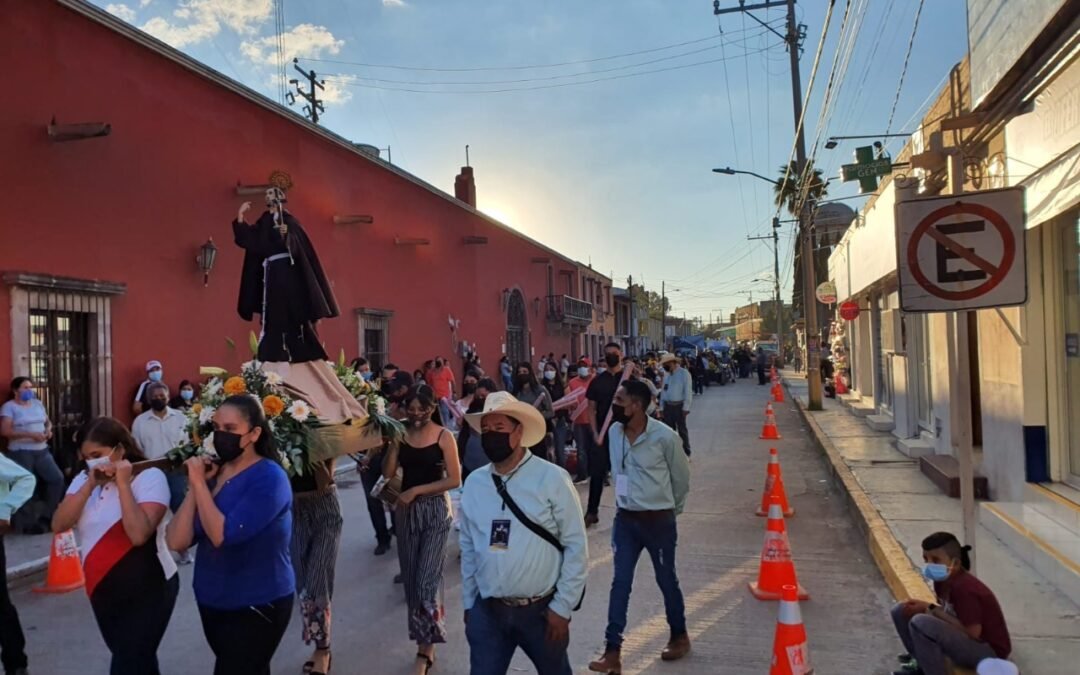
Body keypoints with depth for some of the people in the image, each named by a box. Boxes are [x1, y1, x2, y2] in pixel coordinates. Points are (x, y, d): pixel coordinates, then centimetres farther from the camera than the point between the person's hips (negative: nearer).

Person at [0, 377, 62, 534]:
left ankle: (46, 518, 9)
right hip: (20, 453, -6)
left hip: (42, 450, 6)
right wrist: (30, 434, -21)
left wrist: (48, 430, -2)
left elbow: (48, 422, 23)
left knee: (57, 478, -1)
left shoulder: (38, 404, 14)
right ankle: (28, 523, 7)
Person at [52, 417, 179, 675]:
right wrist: (90, 485, -17)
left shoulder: (150, 477, -15)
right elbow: (59, 524, -7)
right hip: (102, 592, 7)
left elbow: (138, 534, -27)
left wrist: (123, 483, -24)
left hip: (147, 591, -6)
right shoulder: (84, 479, 5)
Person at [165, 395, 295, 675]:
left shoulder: (269, 478, -19)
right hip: (212, 602, 7)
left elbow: (223, 535, -29)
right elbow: (178, 542, -5)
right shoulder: (213, 472, 2)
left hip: (257, 605, -7)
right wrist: (194, 486, -13)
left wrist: (199, 483, -22)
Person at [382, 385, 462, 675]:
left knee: (427, 579, -6)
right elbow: (388, 473, -2)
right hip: (407, 510, 4)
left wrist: (416, 490, -14)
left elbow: (454, 480, -11)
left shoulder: (444, 436, -8)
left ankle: (425, 648, 6)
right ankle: (423, 638, 27)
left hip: (435, 510, -4)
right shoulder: (400, 433, 2)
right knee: (411, 578, 10)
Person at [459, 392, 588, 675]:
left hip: (541, 610, -2)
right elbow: (468, 548, 8)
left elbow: (576, 547, -9)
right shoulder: (474, 483, 0)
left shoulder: (552, 479, -11)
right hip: (487, 611, 2)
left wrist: (562, 607, -9)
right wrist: (468, 604, 10)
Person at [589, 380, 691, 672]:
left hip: (658, 520, -4)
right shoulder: (614, 432, -4)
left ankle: (679, 636, 35)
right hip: (625, 519, 4)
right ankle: (612, 651, 9)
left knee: (666, 581, 12)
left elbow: (681, 476, -2)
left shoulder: (664, 436, -17)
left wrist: (672, 509, 11)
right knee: (620, 583, 3)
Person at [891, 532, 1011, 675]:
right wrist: (927, 607, -13)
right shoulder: (943, 580, 0)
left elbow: (972, 632, -27)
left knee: (920, 623, -32)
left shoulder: (964, 588, -27)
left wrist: (932, 610, -19)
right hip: (964, 639, 9)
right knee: (902, 610, 6)